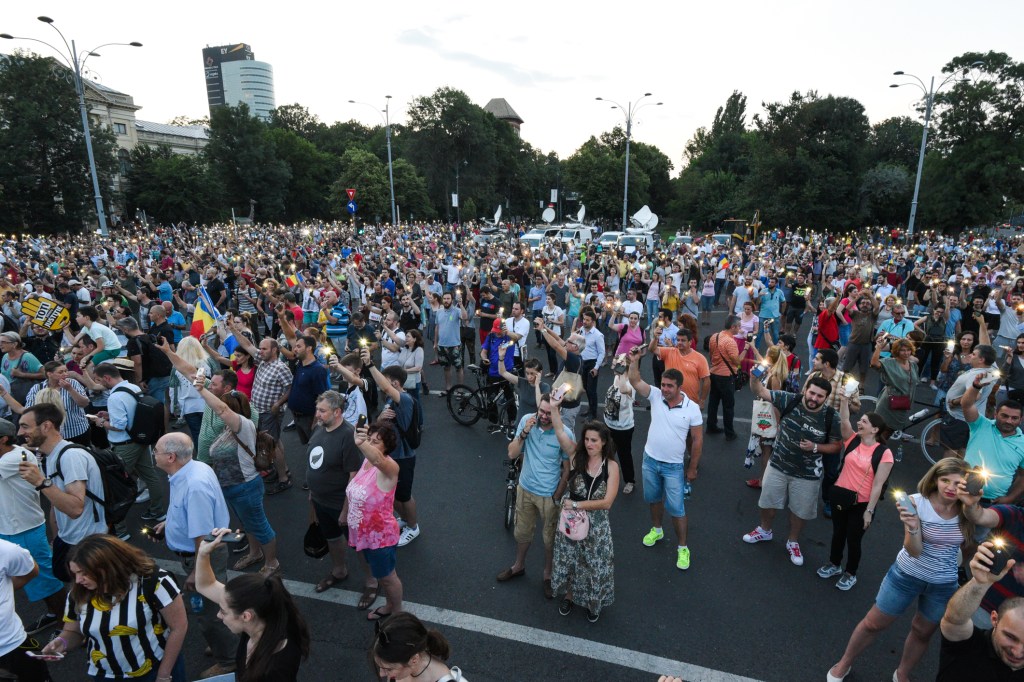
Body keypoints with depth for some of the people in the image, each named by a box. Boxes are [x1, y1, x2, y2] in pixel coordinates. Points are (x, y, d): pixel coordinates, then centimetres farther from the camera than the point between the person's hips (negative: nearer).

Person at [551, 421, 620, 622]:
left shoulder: (611, 466, -15)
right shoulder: (575, 457, -13)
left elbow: (607, 502, -19)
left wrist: (576, 505, -20)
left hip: (597, 524, -1)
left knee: (595, 566, 16)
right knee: (568, 561, 20)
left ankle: (593, 603, 46)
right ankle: (569, 596, 50)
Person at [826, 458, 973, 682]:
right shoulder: (917, 502, -22)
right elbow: (914, 551, -22)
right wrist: (913, 529, -43)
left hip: (944, 584, 2)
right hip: (907, 575, -2)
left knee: (923, 633, 22)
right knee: (873, 624, 10)